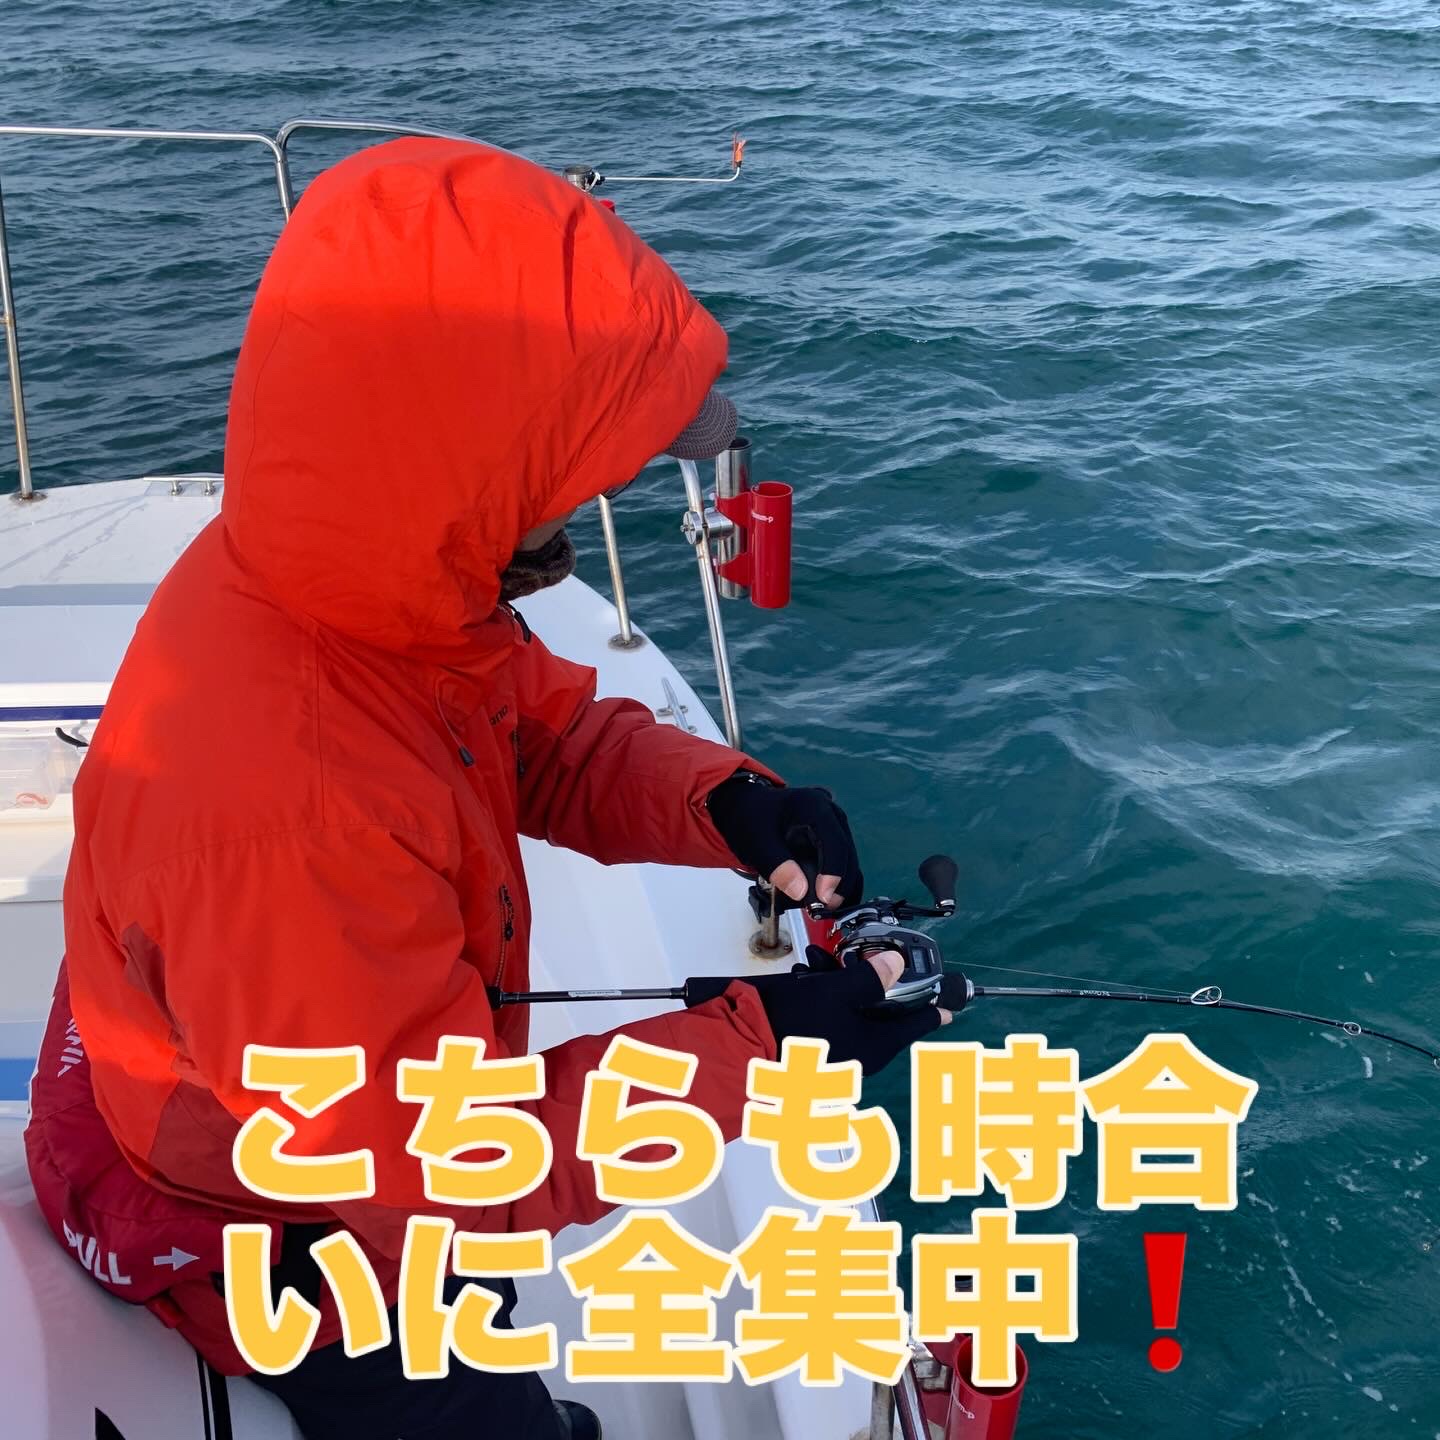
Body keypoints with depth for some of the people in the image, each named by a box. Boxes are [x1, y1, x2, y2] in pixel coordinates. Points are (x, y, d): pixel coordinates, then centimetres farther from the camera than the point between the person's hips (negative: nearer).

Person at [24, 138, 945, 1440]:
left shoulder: (372, 584, -20)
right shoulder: (273, 805, -46)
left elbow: (551, 732, -2)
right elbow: (448, 1174, -35)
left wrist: (723, 805, -22)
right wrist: (753, 1045, -32)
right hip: (267, 1250, -7)